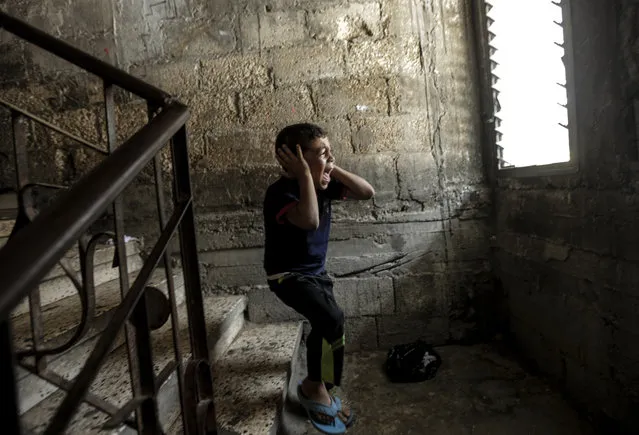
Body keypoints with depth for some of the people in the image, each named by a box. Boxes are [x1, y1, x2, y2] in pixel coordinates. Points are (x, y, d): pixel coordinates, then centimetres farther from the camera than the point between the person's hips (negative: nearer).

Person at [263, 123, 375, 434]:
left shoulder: (323, 184, -3)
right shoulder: (281, 192, -25)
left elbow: (367, 192, -4)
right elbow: (309, 221, -44)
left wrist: (334, 170, -13)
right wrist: (305, 173, -35)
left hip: (317, 271, 8)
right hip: (288, 275, -8)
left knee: (325, 326, 11)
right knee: (332, 319, -24)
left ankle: (316, 387, 36)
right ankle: (315, 387, 1)